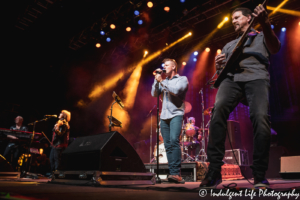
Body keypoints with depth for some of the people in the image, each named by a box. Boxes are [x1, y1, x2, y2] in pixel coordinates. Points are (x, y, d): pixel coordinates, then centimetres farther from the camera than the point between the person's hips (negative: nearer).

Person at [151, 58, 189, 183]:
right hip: (164, 116, 6)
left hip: (176, 114, -6)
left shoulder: (182, 79, 5)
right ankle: (173, 173, 5)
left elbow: (176, 91, -13)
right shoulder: (163, 81, 22)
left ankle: (176, 173, -21)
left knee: (174, 141, -22)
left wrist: (162, 81, -8)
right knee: (168, 146, 2)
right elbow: (154, 94, 12)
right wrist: (157, 80, 5)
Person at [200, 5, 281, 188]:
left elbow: (275, 48, 0)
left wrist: (266, 25, -19)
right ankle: (214, 171, -28)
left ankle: (260, 175, -13)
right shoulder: (229, 45, 35)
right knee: (219, 110, -29)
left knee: (260, 117, -28)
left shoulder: (261, 36, 24)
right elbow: (222, 69, 29)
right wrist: (219, 66, 3)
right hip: (232, 78, 2)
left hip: (256, 77, -2)